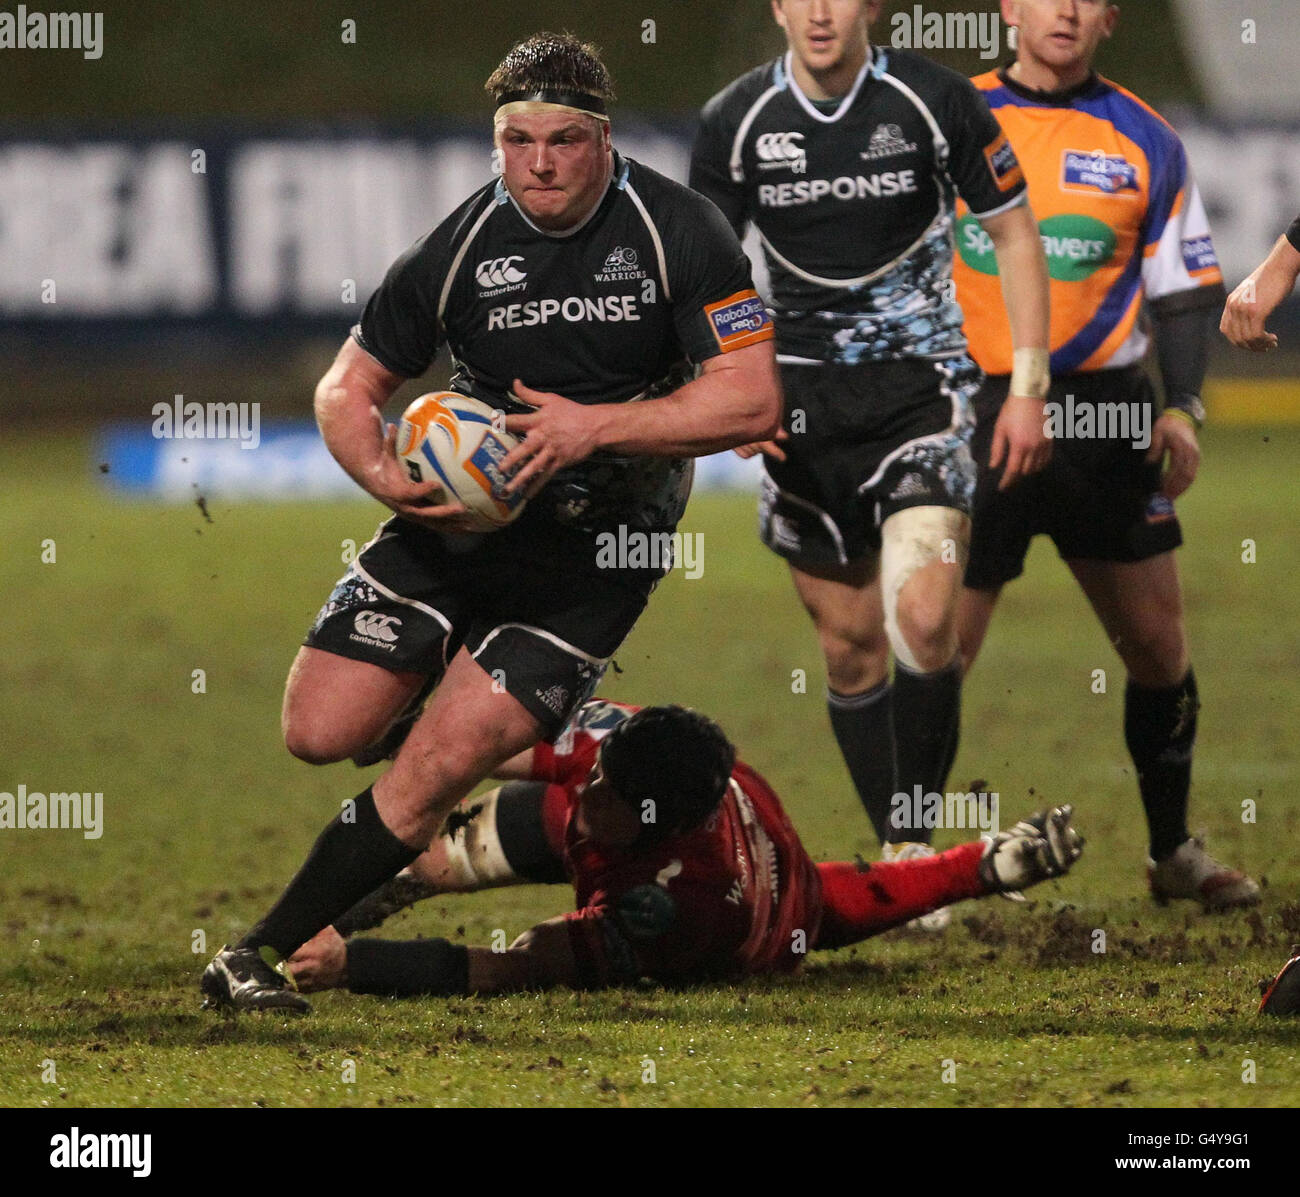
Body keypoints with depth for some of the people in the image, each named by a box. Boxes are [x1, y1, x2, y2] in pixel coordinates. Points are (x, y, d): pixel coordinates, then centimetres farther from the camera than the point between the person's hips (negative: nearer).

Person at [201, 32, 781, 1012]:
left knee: (433, 774, -13)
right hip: (460, 519, 3)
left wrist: (596, 427, -25)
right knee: (319, 734, -5)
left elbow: (752, 399, -16)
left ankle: (262, 955, -3)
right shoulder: (460, 246, -6)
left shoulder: (677, 231, -11)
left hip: (596, 556, -3)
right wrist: (386, 475, -18)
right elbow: (347, 388, 3)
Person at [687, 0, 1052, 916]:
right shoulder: (736, 123, -3)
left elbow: (1014, 233, 2)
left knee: (925, 621, -19)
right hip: (803, 398, 2)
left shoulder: (935, 101, -8)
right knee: (850, 646, 5)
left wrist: (1029, 385, -3)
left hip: (920, 384, -2)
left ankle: (916, 837, -5)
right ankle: (897, 859, 18)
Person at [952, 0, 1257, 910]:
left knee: (1159, 644, 5)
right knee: (940, 650, -5)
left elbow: (1186, 288, 7)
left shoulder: (1145, 142, 5)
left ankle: (1175, 852, 21)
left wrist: (1182, 407, -6)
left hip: (1104, 413, 2)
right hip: (977, 415, -2)